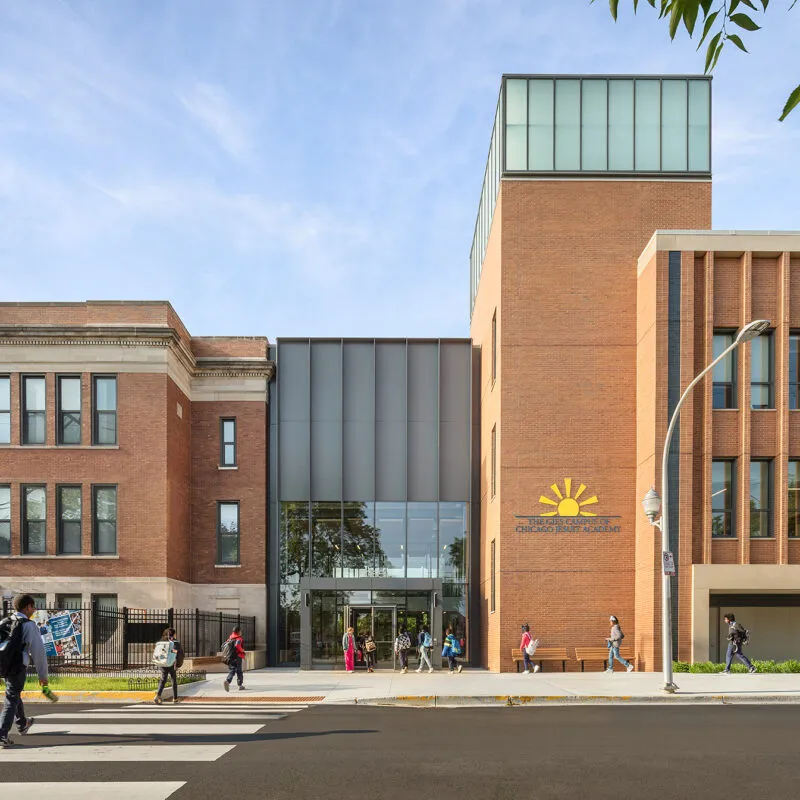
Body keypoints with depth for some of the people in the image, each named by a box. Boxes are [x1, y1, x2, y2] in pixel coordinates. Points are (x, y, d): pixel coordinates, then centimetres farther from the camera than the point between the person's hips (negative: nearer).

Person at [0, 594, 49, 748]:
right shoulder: (29, 625, -11)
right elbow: (38, 651, -12)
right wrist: (43, 675, -6)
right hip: (18, 667, -7)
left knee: (15, 694, 26)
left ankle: (22, 724, 46)